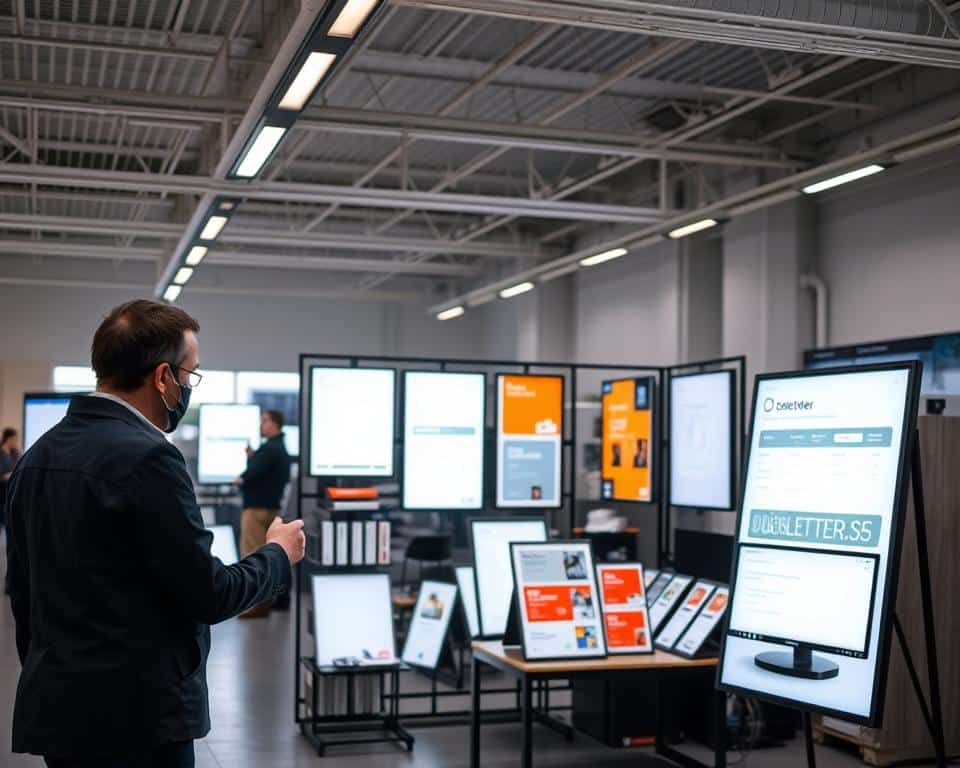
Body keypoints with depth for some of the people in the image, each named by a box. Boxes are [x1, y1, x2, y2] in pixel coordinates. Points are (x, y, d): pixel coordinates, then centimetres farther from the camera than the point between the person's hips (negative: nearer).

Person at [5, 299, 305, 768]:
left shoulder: (38, 455, 7)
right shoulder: (145, 457, -19)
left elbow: (23, 591, 14)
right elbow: (207, 595, -16)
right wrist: (278, 554, 1)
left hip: (55, 707, 8)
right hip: (134, 717, -8)